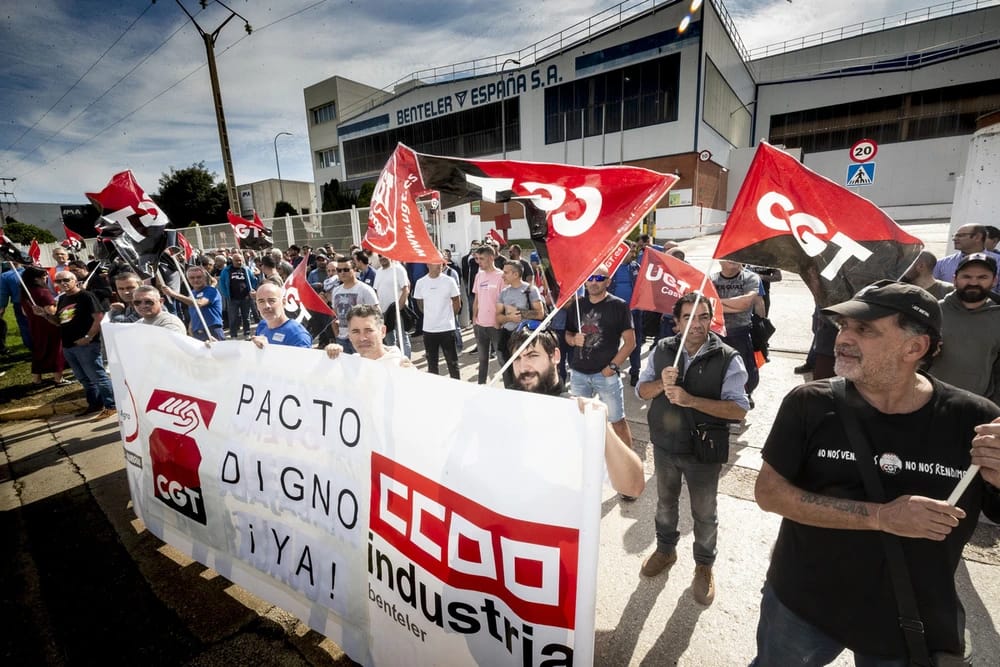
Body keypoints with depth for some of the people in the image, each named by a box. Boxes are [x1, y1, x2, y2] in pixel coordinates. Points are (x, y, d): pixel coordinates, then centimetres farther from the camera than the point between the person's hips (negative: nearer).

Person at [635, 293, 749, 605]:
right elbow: (641, 390, -2)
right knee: (665, 502, 25)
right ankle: (665, 549, 50)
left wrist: (690, 399, -31)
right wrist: (662, 384, -23)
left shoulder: (728, 359, -16)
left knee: (704, 513, 18)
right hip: (665, 445, 3)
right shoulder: (662, 350, -6)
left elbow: (738, 409, -22)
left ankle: (704, 565, 44)